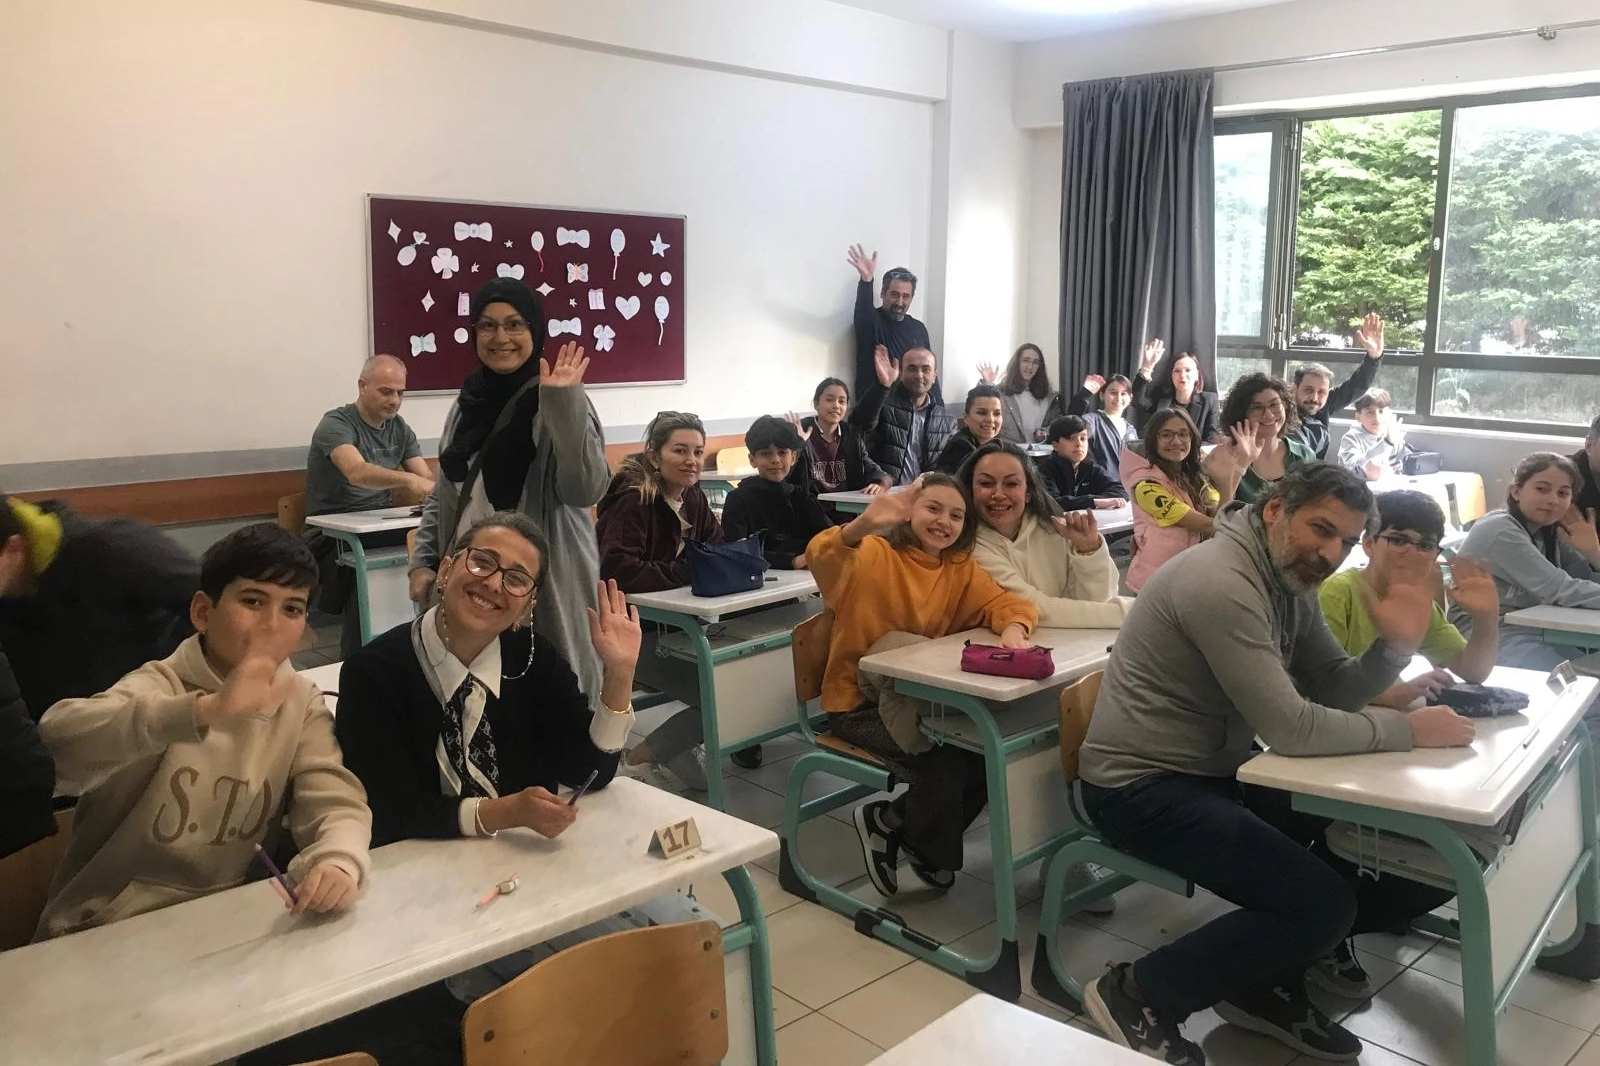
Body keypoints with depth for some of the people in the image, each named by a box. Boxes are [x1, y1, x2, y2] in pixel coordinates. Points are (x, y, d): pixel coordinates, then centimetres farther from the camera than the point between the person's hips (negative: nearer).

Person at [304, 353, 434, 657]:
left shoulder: (400, 429, 11)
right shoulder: (336, 424, -10)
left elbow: (426, 480, 2)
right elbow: (357, 472, -31)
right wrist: (409, 480, -49)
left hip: (380, 525, 5)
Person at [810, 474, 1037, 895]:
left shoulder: (961, 568, 6)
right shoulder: (873, 554, -13)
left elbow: (1006, 602, -3)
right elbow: (822, 558, -33)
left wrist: (1013, 629, -28)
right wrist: (863, 524, -54)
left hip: (920, 699, 6)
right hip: (858, 706, -6)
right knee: (943, 762, -25)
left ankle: (890, 821, 5)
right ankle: (933, 857, 6)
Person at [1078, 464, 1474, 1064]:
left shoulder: (1290, 579, 6)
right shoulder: (1223, 584, -25)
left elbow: (1333, 692, 8)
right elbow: (1290, 728, -26)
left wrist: (1395, 646, -10)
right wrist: (1407, 730, -16)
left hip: (1217, 772, 10)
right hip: (1142, 784, -10)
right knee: (1324, 904, -19)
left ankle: (1265, 980, 20)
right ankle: (1139, 997, -4)